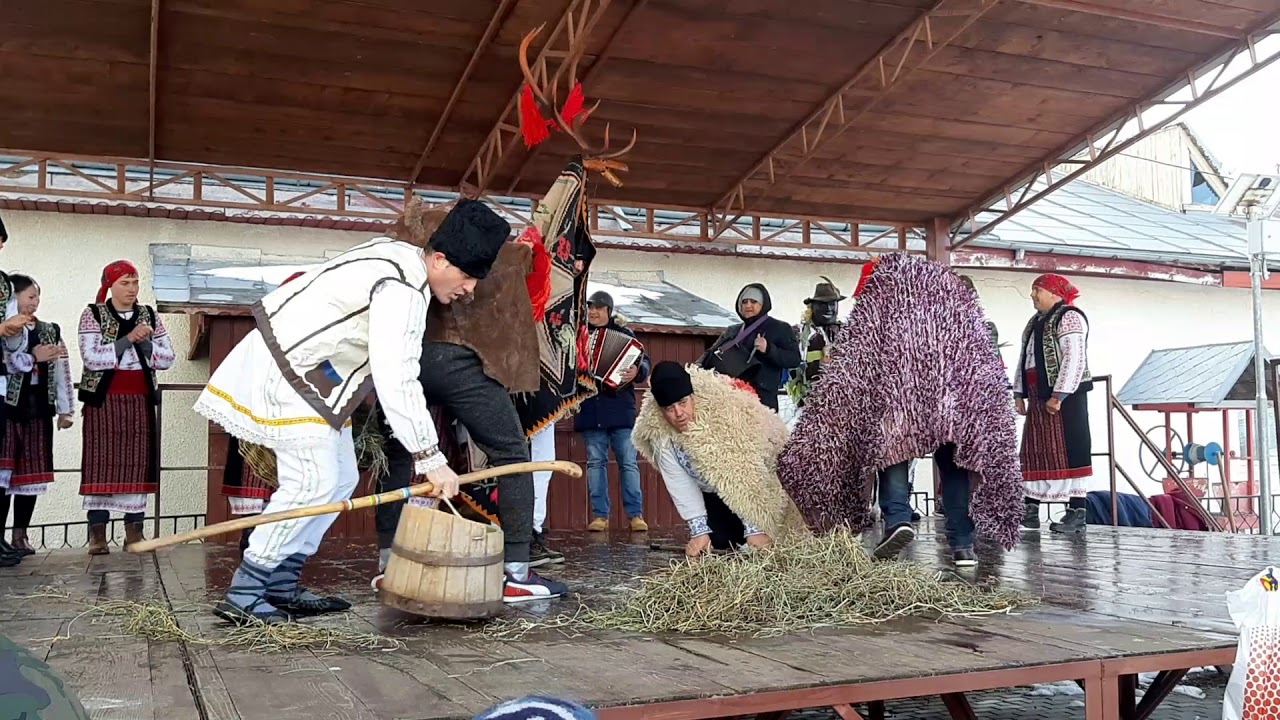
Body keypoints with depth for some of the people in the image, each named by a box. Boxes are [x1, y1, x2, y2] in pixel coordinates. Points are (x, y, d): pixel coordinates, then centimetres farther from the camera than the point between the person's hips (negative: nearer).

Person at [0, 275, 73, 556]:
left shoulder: (50, 331, 13)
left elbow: (62, 371, 11)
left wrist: (66, 409, 7)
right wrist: (32, 357, -16)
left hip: (38, 408, 5)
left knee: (31, 471, 8)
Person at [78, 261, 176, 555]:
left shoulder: (150, 315, 10)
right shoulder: (92, 315, 0)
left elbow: (168, 358, 5)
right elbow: (91, 357, -14)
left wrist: (146, 342, -11)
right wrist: (128, 339, -19)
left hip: (141, 400, 3)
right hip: (104, 399, -3)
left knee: (138, 461, 1)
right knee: (102, 461, -5)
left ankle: (134, 530, 5)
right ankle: (97, 532, -1)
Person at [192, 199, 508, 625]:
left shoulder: (400, 256, 6)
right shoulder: (401, 291, -25)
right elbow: (396, 382, -31)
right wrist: (431, 459, -29)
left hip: (313, 371, 11)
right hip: (286, 369, -11)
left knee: (342, 478, 8)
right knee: (313, 481, -17)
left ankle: (281, 586, 12)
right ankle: (243, 595, -10)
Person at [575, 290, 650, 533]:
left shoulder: (624, 334, 10)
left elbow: (644, 362, 2)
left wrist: (637, 371, -19)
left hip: (621, 409, -2)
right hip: (590, 410, 2)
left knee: (628, 462, -2)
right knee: (595, 462, 3)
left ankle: (635, 515, 1)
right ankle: (600, 515, 7)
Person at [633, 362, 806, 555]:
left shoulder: (725, 414, -36)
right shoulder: (658, 433, -24)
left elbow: (748, 474, -33)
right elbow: (680, 485, -18)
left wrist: (754, 529, -32)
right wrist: (699, 531, -24)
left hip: (748, 488, -3)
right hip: (712, 495, 3)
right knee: (719, 541, -10)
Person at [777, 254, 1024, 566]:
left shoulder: (877, 293, 14)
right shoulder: (953, 288, 25)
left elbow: (850, 367, 5)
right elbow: (982, 359, 19)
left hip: (897, 395, -3)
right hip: (955, 396, 3)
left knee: (892, 452, 4)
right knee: (954, 466, 9)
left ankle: (898, 519, -19)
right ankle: (962, 544, 4)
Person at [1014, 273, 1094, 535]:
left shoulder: (1069, 317, -7)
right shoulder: (1035, 322, 20)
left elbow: (1074, 359, -16)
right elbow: (1024, 359, 22)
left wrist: (1058, 395, -21)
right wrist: (1019, 393, 14)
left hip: (1065, 395, -9)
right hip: (1038, 397, 9)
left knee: (1070, 450, -8)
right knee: (1034, 451, 8)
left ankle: (1077, 514, -7)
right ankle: (1030, 510, 13)